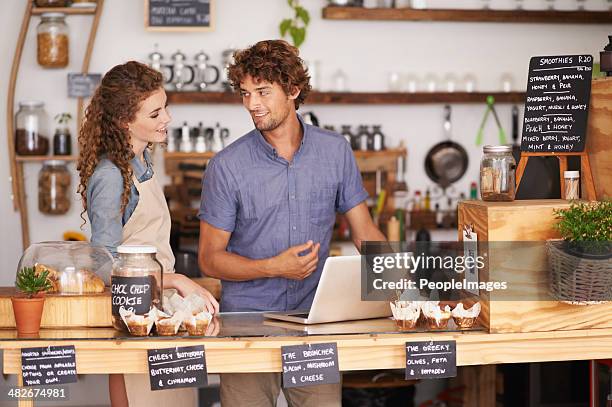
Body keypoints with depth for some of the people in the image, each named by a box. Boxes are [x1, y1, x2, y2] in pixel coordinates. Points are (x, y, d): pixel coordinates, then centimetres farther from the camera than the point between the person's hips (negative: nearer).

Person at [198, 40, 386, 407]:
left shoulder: (336, 152, 3)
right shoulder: (226, 166, -5)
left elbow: (366, 233, 8)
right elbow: (210, 259, -2)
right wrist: (274, 267, -16)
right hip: (246, 321, -1)